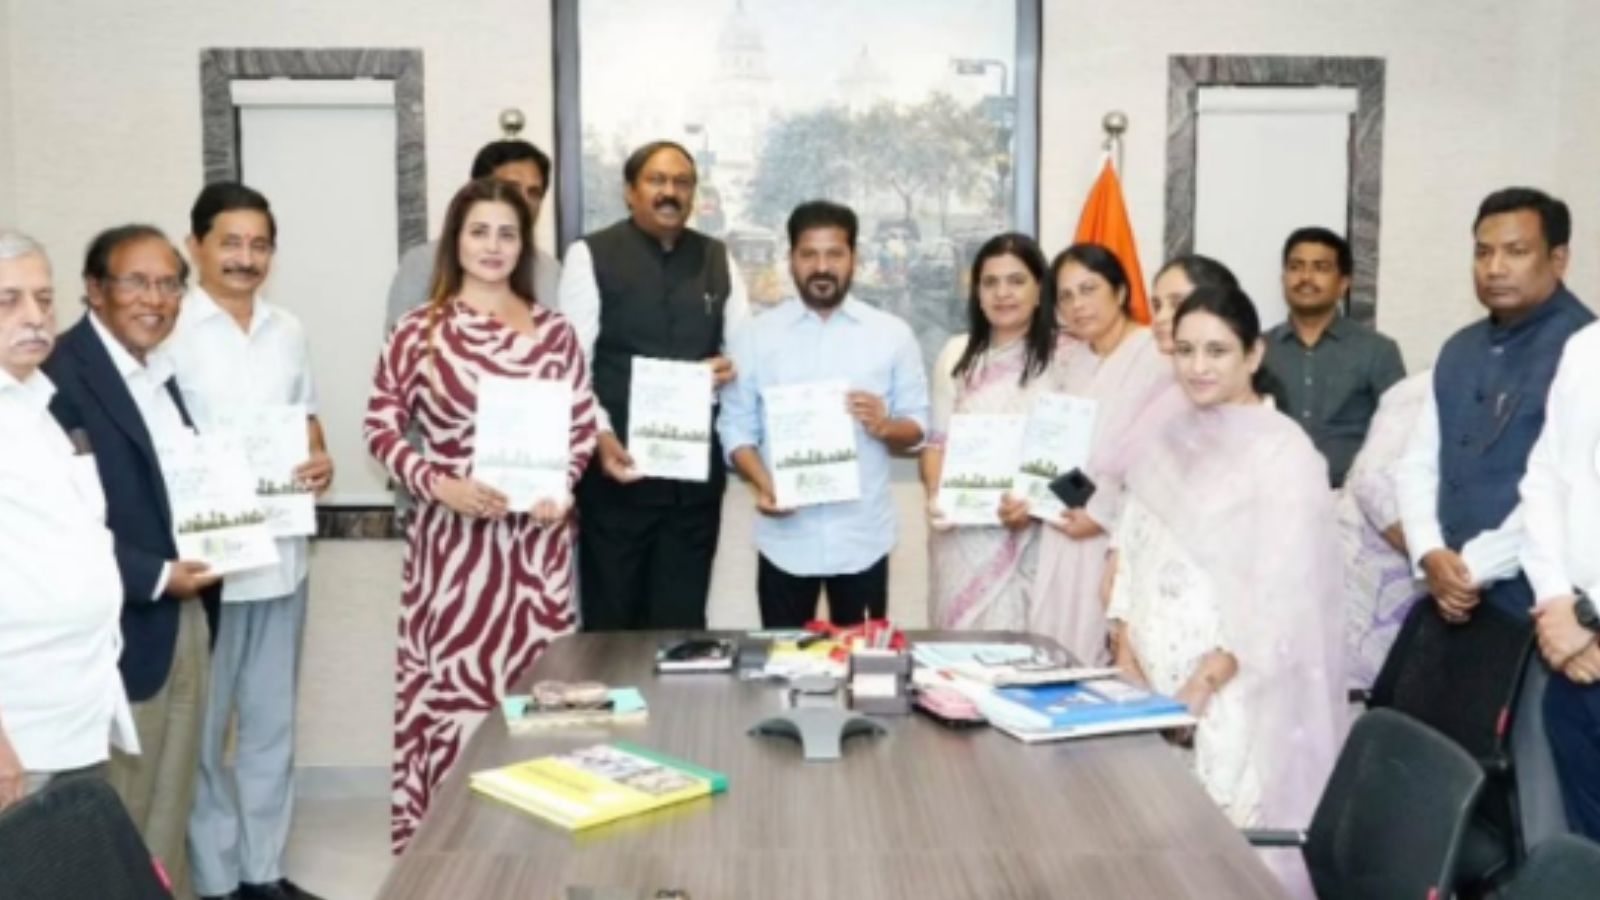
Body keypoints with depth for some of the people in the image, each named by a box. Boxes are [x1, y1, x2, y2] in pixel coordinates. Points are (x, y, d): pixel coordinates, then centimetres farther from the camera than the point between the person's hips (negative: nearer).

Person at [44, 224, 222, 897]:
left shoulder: (163, 370, 11)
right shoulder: (61, 375, -17)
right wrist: (156, 577, -21)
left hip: (187, 618, 8)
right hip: (124, 631, -8)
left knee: (171, 808, 19)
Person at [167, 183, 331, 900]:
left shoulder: (288, 331, 10)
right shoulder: (169, 331, -9)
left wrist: (321, 460, -2)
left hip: (281, 552, 6)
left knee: (272, 724, 15)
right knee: (200, 731, 5)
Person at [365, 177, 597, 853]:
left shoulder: (554, 332, 6)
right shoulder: (419, 331, -1)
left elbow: (581, 427, 9)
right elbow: (382, 427, 1)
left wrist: (559, 485, -9)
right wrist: (439, 484, -14)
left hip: (536, 536, 2)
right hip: (453, 535, -2)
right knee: (449, 686, 0)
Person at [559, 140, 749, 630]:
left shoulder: (718, 260, 12)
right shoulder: (591, 256, -2)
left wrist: (733, 367, -9)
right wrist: (600, 435, -20)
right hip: (617, 460, -3)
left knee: (682, 619, 9)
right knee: (612, 617, 5)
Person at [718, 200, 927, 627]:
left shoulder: (892, 334, 3)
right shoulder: (755, 335, 3)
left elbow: (917, 425, 5)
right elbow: (737, 426, 1)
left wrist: (886, 426, -17)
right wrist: (762, 482, -16)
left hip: (863, 537, 0)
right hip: (786, 538, 0)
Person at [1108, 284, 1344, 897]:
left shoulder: (1284, 450, -7)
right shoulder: (1169, 444, 14)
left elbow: (1285, 586, -13)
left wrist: (1213, 673, -18)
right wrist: (1125, 641, 1)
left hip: (1240, 690, -6)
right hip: (1153, 676, 6)